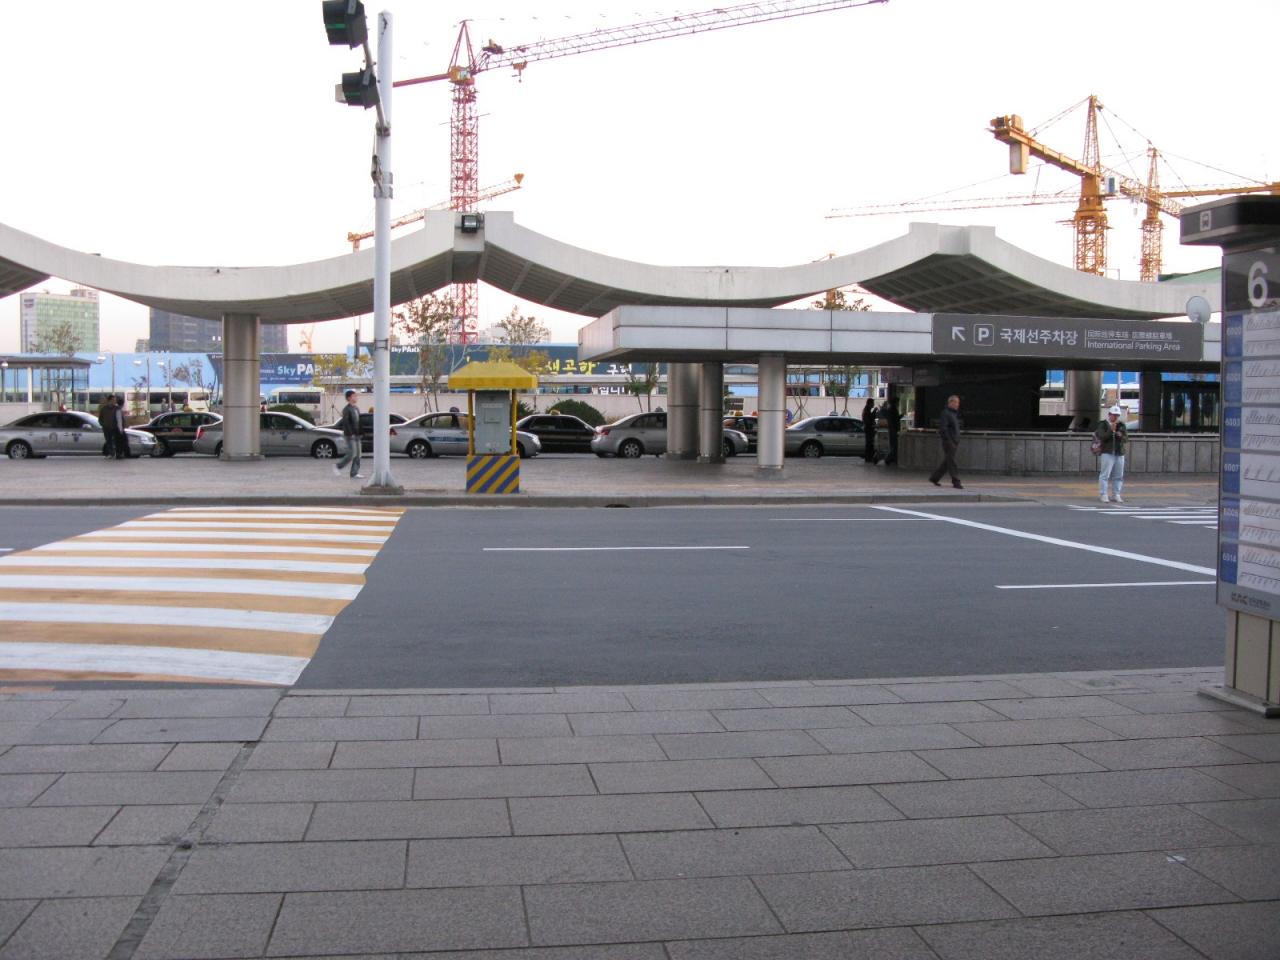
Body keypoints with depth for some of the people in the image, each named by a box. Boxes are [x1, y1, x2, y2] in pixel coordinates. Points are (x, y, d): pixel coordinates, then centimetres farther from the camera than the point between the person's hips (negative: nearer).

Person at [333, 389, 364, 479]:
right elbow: (345, 423, -17)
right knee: (352, 454, -10)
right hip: (350, 435, -8)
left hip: (356, 435, 8)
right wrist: (351, 434, -20)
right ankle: (338, 466, 6)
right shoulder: (346, 409, -10)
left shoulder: (356, 408, 15)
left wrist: (360, 433, 15)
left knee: (357, 455, 4)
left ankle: (354, 473, 6)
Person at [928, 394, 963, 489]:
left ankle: (934, 478, 21)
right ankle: (956, 482, -6)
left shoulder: (954, 414, 18)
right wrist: (948, 440, -21)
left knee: (947, 462, 12)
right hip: (949, 442, -10)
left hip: (954, 442, 10)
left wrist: (957, 441, 19)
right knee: (951, 462, -7)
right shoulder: (945, 413, -12)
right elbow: (942, 428, -19)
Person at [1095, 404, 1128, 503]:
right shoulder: (1103, 424, 0)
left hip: (1119, 454, 5)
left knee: (1118, 476, 5)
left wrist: (1121, 436, -13)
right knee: (1105, 475, -9)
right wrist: (1111, 430, -19)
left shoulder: (1122, 425, 12)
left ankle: (1116, 495, 11)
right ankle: (1103, 495, -7)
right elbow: (1102, 437, -12)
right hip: (1107, 453, -5)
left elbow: (1126, 439, 8)